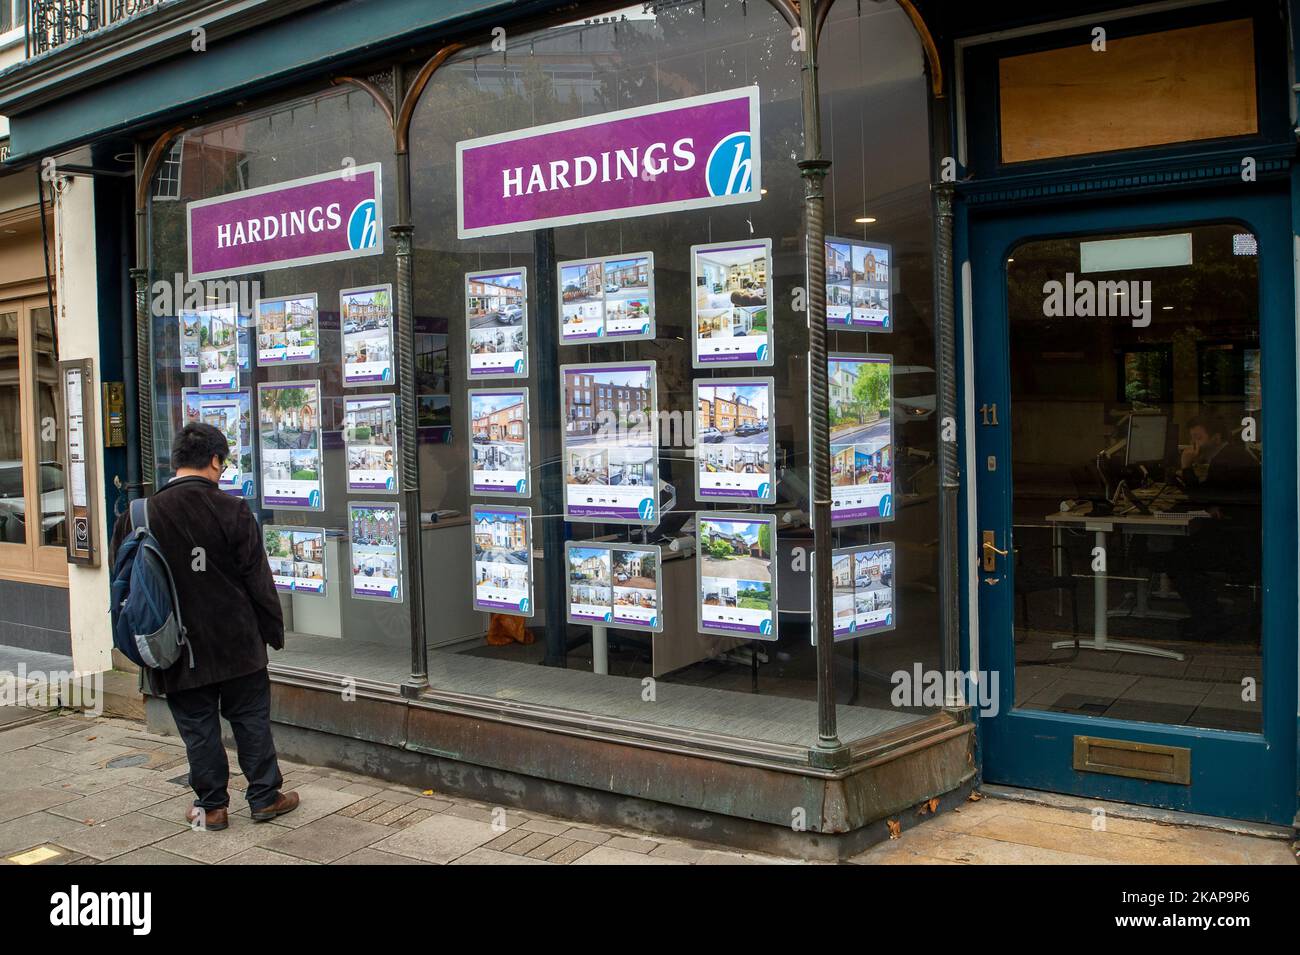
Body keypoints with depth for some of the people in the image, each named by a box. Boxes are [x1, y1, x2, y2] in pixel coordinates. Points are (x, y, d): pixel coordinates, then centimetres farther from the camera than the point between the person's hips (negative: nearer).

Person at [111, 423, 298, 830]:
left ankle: (211, 806, 19)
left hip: (178, 648, 1)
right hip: (238, 643, -1)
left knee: (198, 726, 11)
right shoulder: (233, 510, -12)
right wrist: (273, 630, 3)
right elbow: (258, 579, -9)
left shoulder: (140, 515, -5)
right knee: (251, 719, 12)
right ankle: (265, 797, 20)